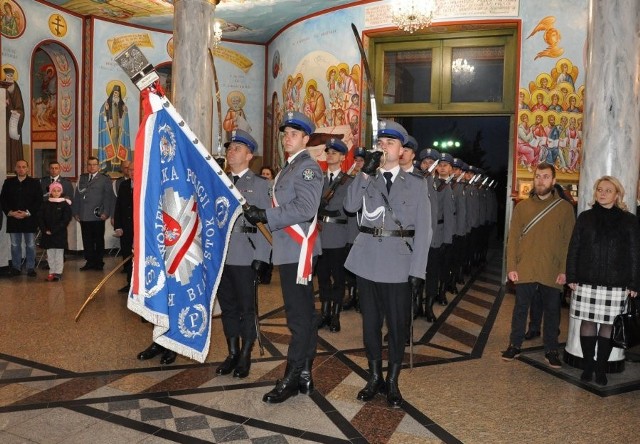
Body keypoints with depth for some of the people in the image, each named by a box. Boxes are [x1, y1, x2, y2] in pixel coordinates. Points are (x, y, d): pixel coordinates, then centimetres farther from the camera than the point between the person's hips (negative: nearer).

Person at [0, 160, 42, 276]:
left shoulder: (34, 183, 3)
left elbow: (39, 201, -2)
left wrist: (27, 212, -11)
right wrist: (10, 212, -7)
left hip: (29, 219, -2)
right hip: (13, 219, 2)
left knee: (30, 245, 3)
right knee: (15, 245, 8)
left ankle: (31, 268, 10)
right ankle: (16, 267, 17)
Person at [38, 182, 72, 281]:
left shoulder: (65, 204, -5)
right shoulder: (46, 204, 6)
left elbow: (66, 220, -10)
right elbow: (40, 218, 6)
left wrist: (53, 230, -14)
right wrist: (45, 230, -8)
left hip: (60, 233, -4)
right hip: (47, 234, 4)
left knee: (59, 254, 0)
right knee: (50, 254, 9)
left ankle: (58, 273, 5)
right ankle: (52, 272, 17)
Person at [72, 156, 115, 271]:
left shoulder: (105, 180, 2)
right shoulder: (82, 178, 13)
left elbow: (108, 197, -3)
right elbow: (77, 196, 12)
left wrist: (106, 213, -11)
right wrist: (76, 212, 6)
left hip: (98, 216, -3)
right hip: (84, 216, 3)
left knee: (99, 240, 6)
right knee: (87, 240, 6)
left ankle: (98, 262, 16)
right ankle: (90, 261, 14)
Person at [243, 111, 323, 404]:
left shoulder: (308, 167, -10)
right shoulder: (289, 168, 20)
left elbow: (306, 209, -22)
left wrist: (265, 216, -22)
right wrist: (262, 215, 9)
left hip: (298, 249, -10)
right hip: (289, 250, 10)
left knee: (299, 315, -5)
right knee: (304, 313, 13)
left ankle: (291, 379, 2)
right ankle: (305, 374, 22)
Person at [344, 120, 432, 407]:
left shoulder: (416, 183, 3)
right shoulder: (366, 179, 10)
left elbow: (423, 230, -2)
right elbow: (350, 206, -9)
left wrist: (418, 271, -8)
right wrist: (366, 173, -14)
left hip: (399, 262, -2)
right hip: (368, 260, 2)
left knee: (397, 324, 6)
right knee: (370, 321, 11)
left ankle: (392, 382, 22)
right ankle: (375, 378, 27)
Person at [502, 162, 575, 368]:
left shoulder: (565, 207, 1)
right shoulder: (522, 206, 3)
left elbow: (569, 241, 0)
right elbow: (513, 238, 2)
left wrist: (564, 270, -6)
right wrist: (511, 266, -4)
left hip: (552, 272, 0)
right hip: (524, 270, 1)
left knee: (552, 310, 11)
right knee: (520, 308, 10)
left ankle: (551, 350, 25)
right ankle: (515, 345, 23)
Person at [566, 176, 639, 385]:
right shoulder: (585, 217, 6)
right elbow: (574, 248, 6)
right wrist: (571, 276, 0)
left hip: (615, 284, -1)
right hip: (587, 281, 1)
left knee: (607, 325, 4)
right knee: (588, 322, 5)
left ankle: (601, 368, 15)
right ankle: (588, 366, 17)